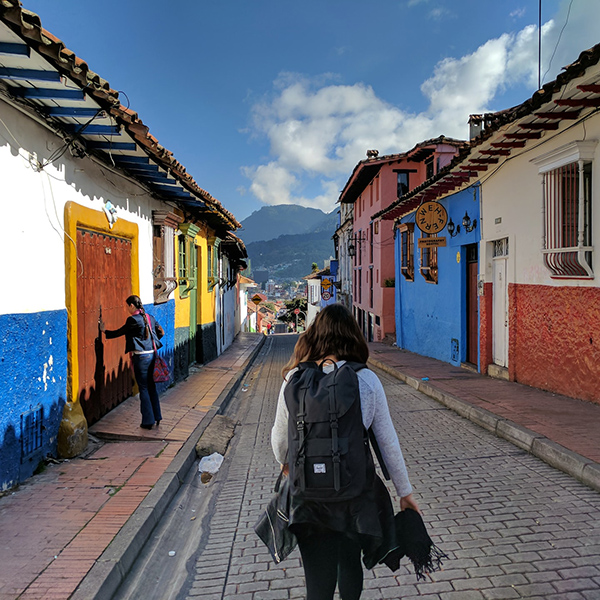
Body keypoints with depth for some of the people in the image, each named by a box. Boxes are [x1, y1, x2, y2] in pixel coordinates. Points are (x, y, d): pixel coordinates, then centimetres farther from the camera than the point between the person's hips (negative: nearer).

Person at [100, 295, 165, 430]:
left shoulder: (133, 320, -13)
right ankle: (157, 417, 23)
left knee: (143, 389, 2)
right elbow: (160, 333, 16)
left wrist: (104, 330, 13)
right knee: (151, 387, 16)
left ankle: (148, 421, 9)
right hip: (152, 355, 7)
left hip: (140, 357, -7)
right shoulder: (150, 317, 9)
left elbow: (119, 332, -3)